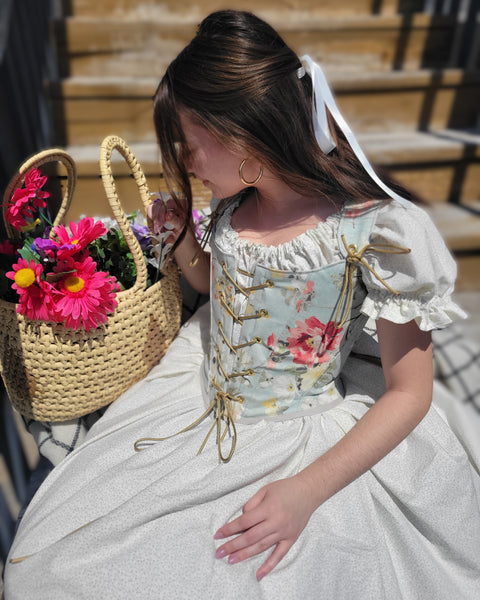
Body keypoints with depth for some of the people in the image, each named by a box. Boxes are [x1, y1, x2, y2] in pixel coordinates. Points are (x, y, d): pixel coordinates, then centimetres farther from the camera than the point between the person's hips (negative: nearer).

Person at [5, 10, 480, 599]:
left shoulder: (377, 230, -21)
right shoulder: (234, 207, -3)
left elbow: (409, 394, -14)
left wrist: (307, 491, -23)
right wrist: (179, 236, -2)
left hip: (306, 443, -4)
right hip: (203, 412, 5)